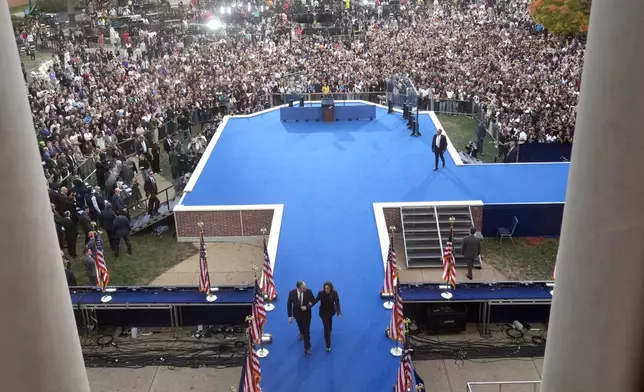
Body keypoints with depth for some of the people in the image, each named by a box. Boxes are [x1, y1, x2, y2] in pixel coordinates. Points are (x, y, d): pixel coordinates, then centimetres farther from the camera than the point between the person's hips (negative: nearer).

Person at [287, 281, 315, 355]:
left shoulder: (308, 291, -27)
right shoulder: (292, 293, -26)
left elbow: (313, 301, -11)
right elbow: (289, 304, -12)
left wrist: (306, 307, -28)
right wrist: (290, 316, -11)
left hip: (306, 314, -2)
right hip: (297, 314, 2)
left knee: (307, 331, 1)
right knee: (300, 326, 30)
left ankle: (307, 348, 13)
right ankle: (302, 333, 64)